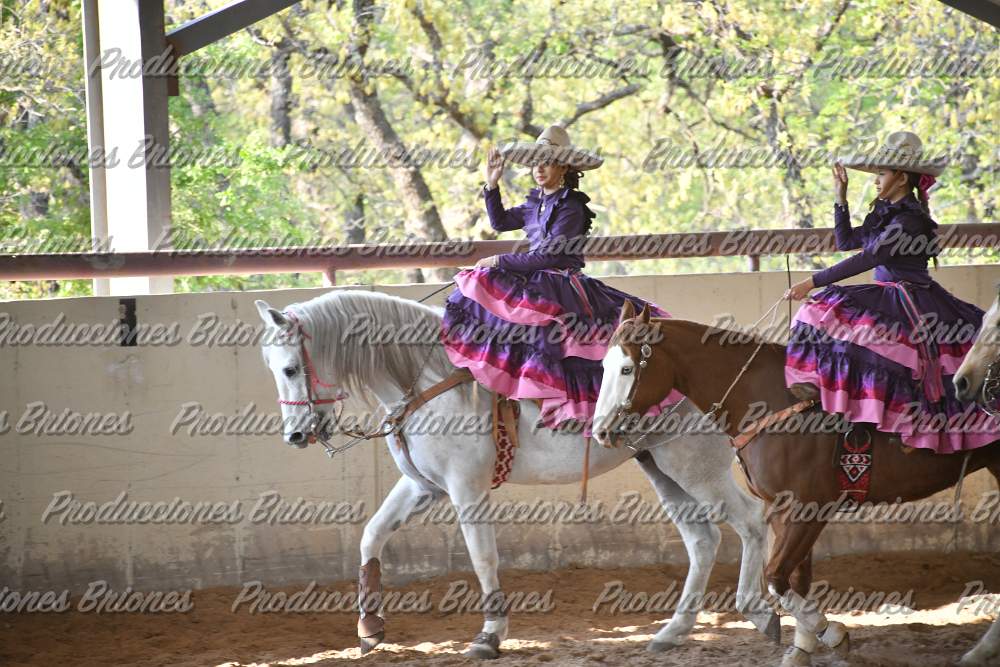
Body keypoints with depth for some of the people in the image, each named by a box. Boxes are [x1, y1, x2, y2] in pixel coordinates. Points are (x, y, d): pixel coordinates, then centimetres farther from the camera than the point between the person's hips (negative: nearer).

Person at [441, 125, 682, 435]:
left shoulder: (571, 208, -12)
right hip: (535, 279, 10)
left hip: (561, 285, -10)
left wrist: (499, 262, -15)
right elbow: (500, 222, 26)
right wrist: (491, 184, 13)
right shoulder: (537, 203, 14)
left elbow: (548, 256, -19)